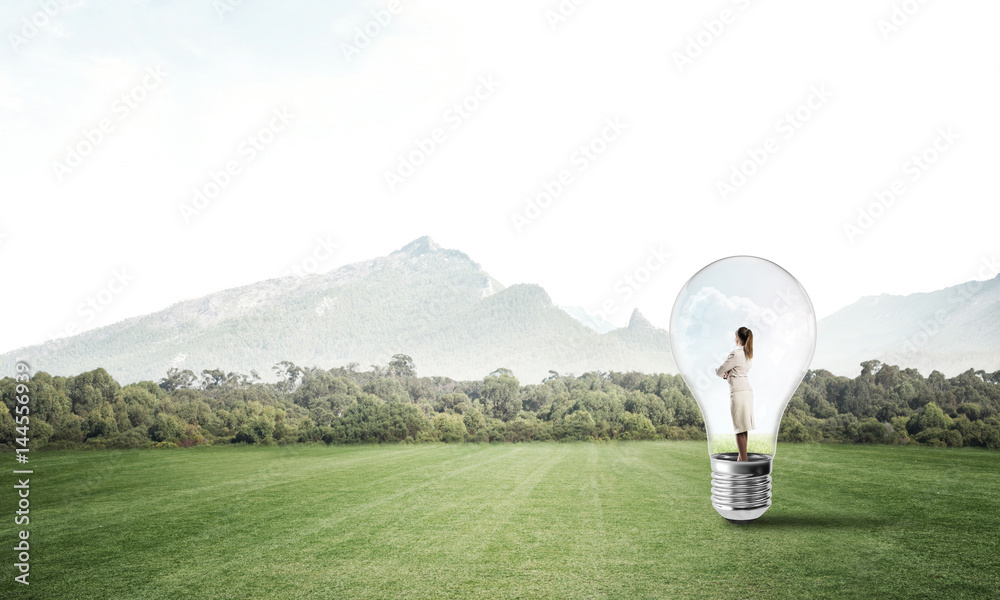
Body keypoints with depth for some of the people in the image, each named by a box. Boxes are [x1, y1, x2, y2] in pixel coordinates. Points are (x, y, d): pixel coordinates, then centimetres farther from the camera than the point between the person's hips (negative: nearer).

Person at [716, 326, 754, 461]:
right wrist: (727, 374, 7)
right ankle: (742, 456, 20)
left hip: (738, 391, -9)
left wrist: (723, 373, 15)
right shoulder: (749, 354, 13)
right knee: (744, 427, 14)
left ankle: (744, 459, -5)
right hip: (748, 390, 9)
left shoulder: (735, 354, -13)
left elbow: (719, 371, -7)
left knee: (740, 429, -5)